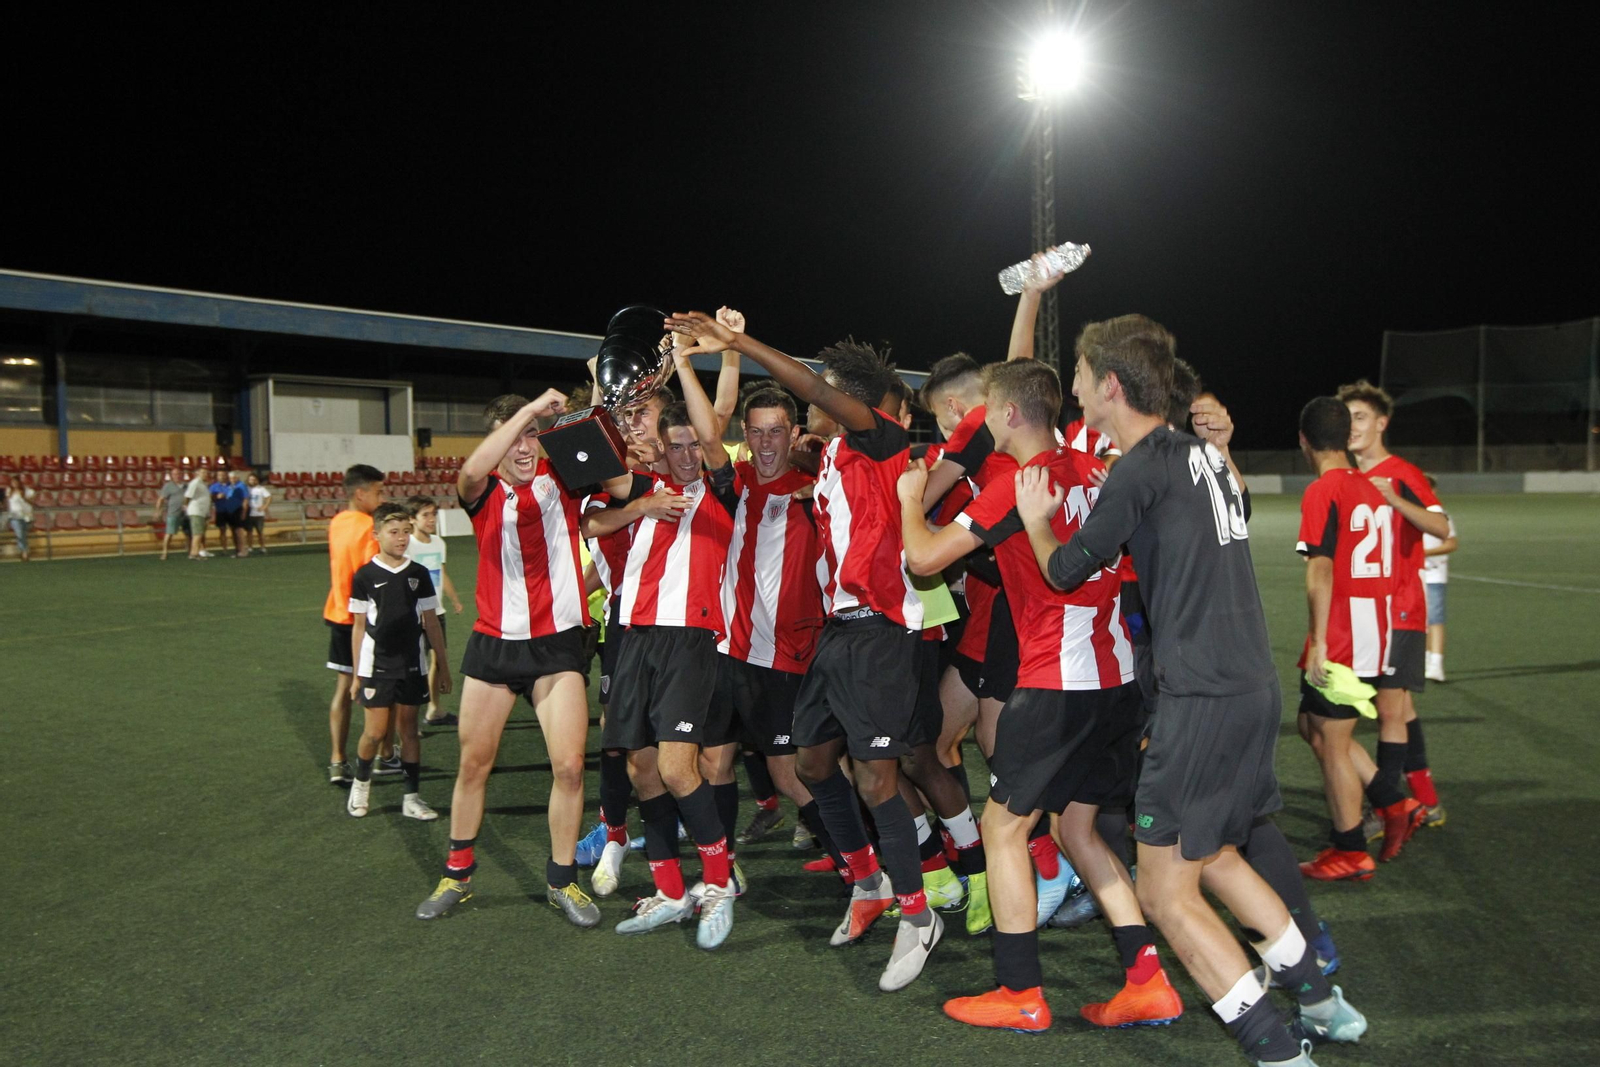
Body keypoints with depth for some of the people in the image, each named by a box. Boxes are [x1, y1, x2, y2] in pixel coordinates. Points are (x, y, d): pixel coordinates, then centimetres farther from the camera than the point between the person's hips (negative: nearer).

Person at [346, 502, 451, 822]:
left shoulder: (419, 574, 2)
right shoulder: (364, 576, -4)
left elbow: (431, 623, 6)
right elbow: (358, 626, 1)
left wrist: (443, 667, 6)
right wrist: (356, 674, 2)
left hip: (412, 666, 2)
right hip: (376, 666, -2)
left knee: (409, 729, 7)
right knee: (376, 731, 0)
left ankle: (411, 798, 15)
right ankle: (360, 784, 27)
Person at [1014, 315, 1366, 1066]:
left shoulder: (1143, 469, -13)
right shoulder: (1203, 453, 11)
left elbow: (1067, 569, -3)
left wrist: (1035, 521, 15)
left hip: (1202, 696, -9)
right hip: (1254, 685, 9)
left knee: (1166, 892, 2)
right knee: (1214, 857, 24)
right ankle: (1322, 1004, 33)